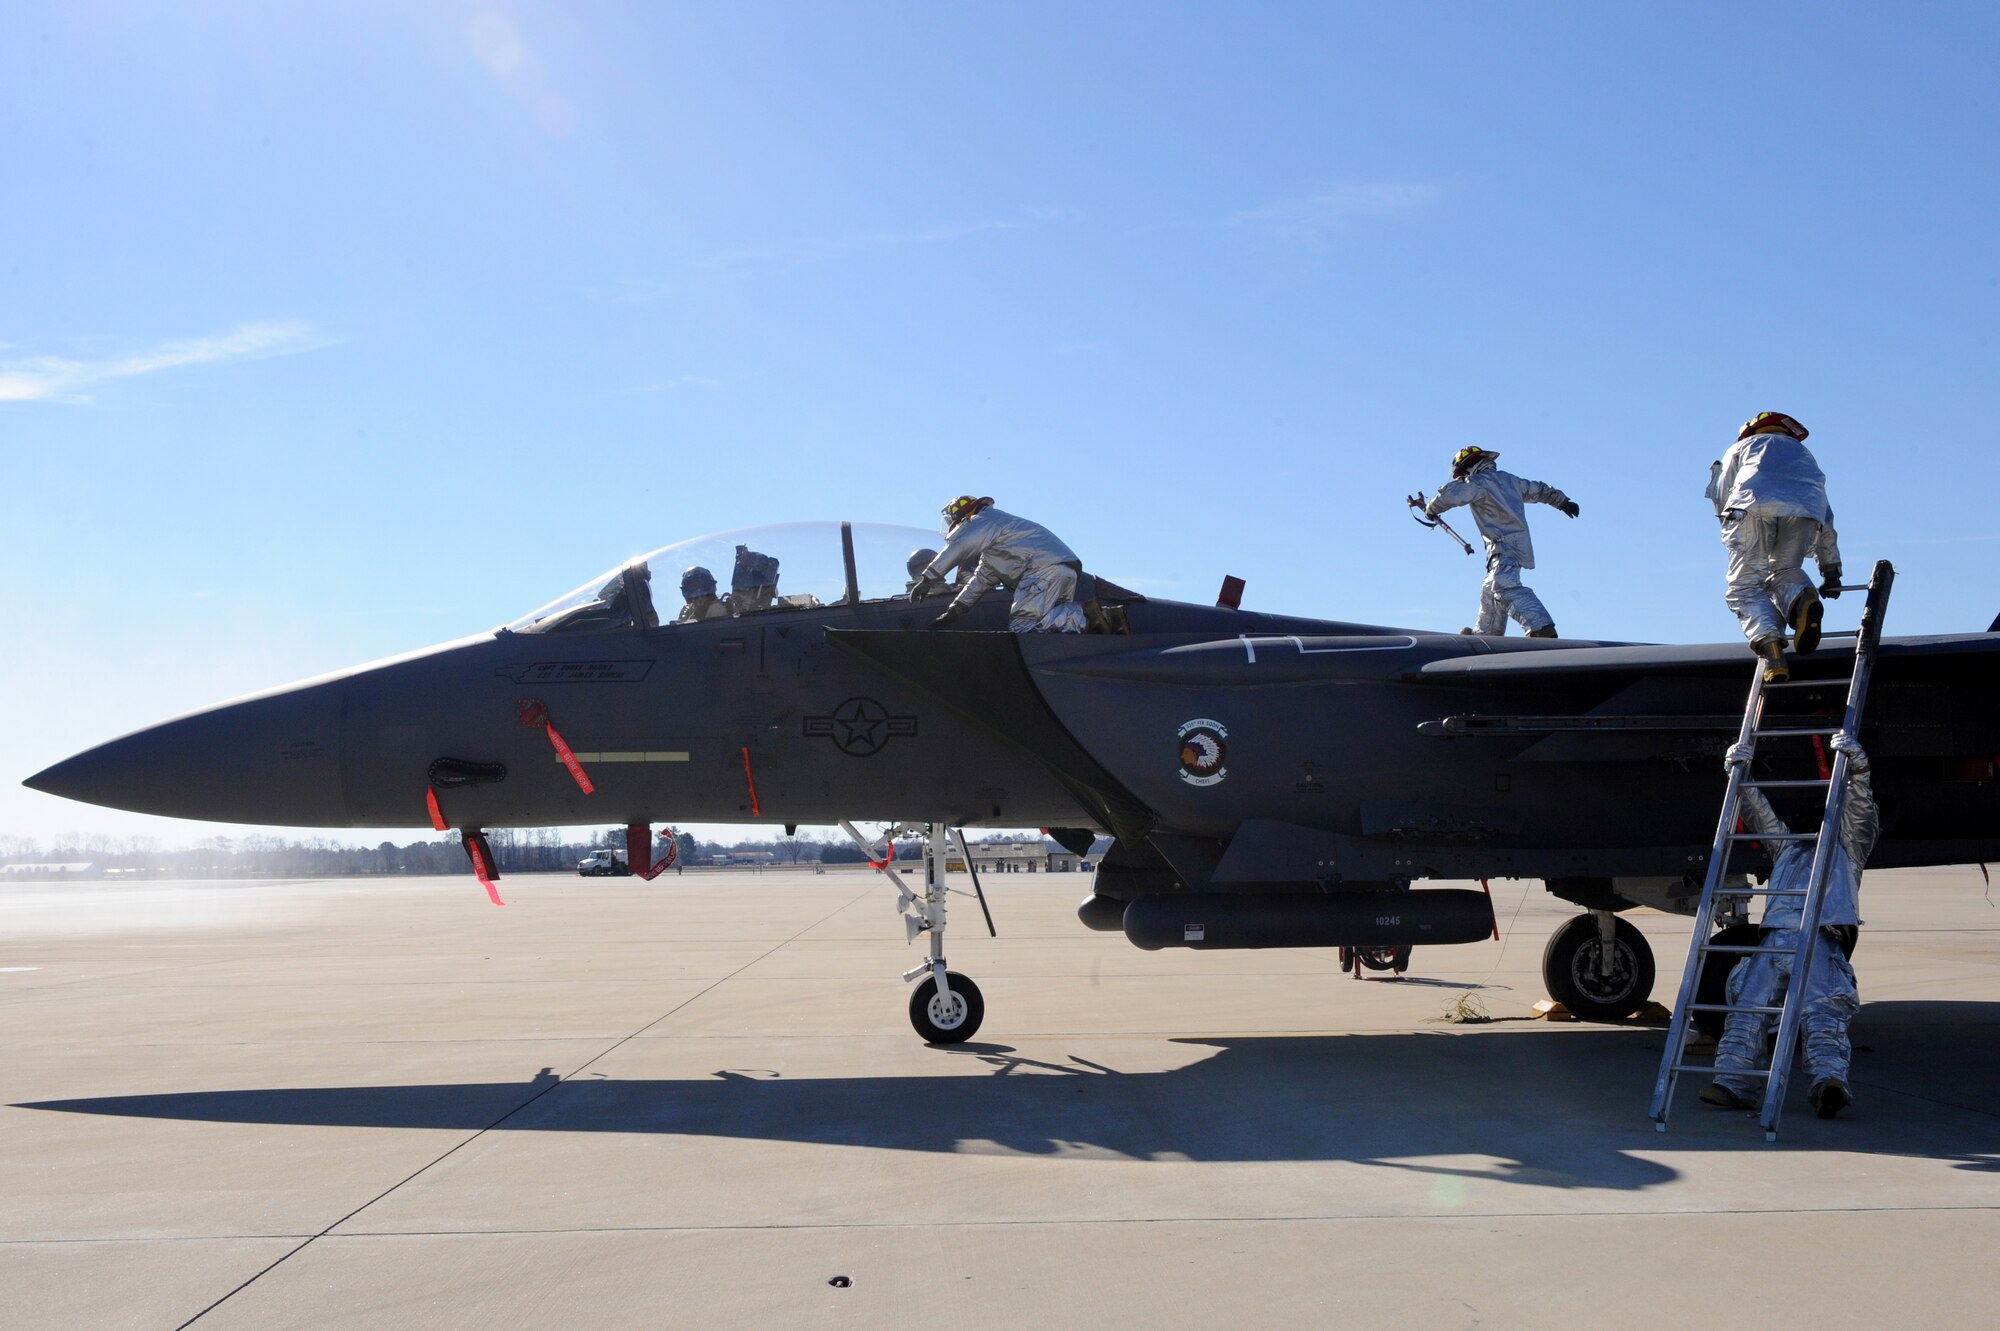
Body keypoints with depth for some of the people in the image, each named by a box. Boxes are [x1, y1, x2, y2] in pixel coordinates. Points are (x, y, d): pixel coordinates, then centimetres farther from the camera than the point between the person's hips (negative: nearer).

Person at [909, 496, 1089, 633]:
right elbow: (982, 581, 31)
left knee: (1021, 626, -17)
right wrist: (954, 610, 25)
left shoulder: (984, 520, 6)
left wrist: (926, 579, -7)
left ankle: (1075, 618, -26)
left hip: (1046, 567, -10)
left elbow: (957, 549, -7)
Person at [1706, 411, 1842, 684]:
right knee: (1783, 570, 20)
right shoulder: (1803, 452, 43)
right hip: (1805, 512, 3)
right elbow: (1826, 517, 39)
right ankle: (1802, 598, -17)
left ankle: (1769, 646, -26)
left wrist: (1715, 472, 47)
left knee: (1745, 585, -1)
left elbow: (1720, 498, 24)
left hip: (1754, 506, -3)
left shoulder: (1741, 446, 35)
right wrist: (1831, 570, 39)